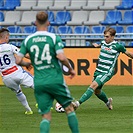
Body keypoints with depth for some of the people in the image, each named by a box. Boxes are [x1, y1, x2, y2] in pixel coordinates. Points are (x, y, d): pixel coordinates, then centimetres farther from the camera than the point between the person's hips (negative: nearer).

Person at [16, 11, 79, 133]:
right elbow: (61, 57, -16)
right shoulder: (54, 38, -4)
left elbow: (18, 61, 3)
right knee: (69, 109, 14)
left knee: (46, 116, 3)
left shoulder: (28, 40, 5)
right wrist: (70, 68, 1)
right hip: (56, 81, -2)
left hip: (39, 83, 2)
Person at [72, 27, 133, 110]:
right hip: (99, 71, 7)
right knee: (97, 91, 13)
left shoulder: (117, 46, -9)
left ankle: (78, 103, -31)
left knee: (94, 85, -24)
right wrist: (98, 45, 51)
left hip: (107, 72, -7)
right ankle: (108, 101, 44)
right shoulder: (103, 43, 7)